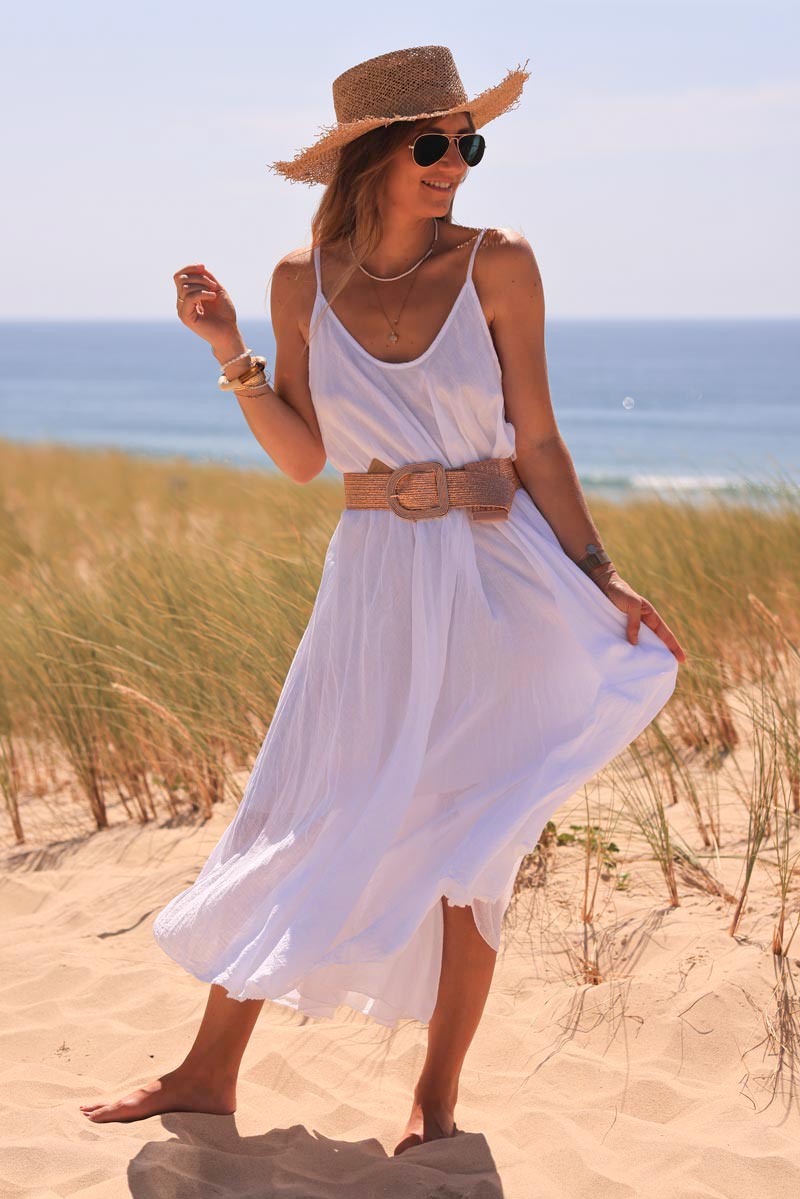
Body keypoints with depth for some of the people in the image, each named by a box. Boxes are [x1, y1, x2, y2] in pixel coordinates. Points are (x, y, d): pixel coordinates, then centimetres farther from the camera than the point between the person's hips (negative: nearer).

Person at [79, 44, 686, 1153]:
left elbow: (537, 444, -1)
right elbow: (303, 458, 7)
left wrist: (598, 576, -6)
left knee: (466, 836, 2)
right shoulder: (305, 280, 3)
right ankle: (209, 1075, 17)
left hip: (496, 580, -2)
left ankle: (438, 1095, 17)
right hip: (373, 584, 2)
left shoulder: (498, 265, -4)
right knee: (301, 816, 4)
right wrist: (232, 355, -4)